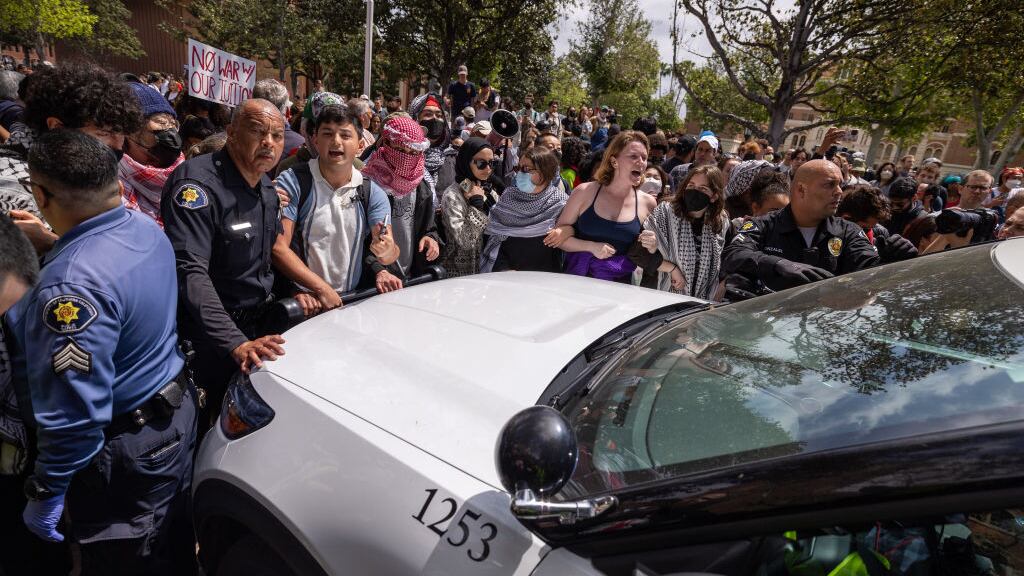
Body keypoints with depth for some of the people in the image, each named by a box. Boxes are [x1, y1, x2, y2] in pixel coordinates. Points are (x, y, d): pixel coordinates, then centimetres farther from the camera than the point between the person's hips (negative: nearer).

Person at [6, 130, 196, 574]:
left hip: (124, 452, -8)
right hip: (178, 412, 8)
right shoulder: (145, 228, -4)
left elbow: (75, 412, -29)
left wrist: (46, 493, -16)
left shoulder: (71, 285, -32)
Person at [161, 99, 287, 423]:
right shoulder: (197, 183, -22)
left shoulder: (268, 188, 6)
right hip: (207, 340, -7)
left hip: (254, 329, 8)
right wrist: (236, 344, -40)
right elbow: (191, 273, -32)